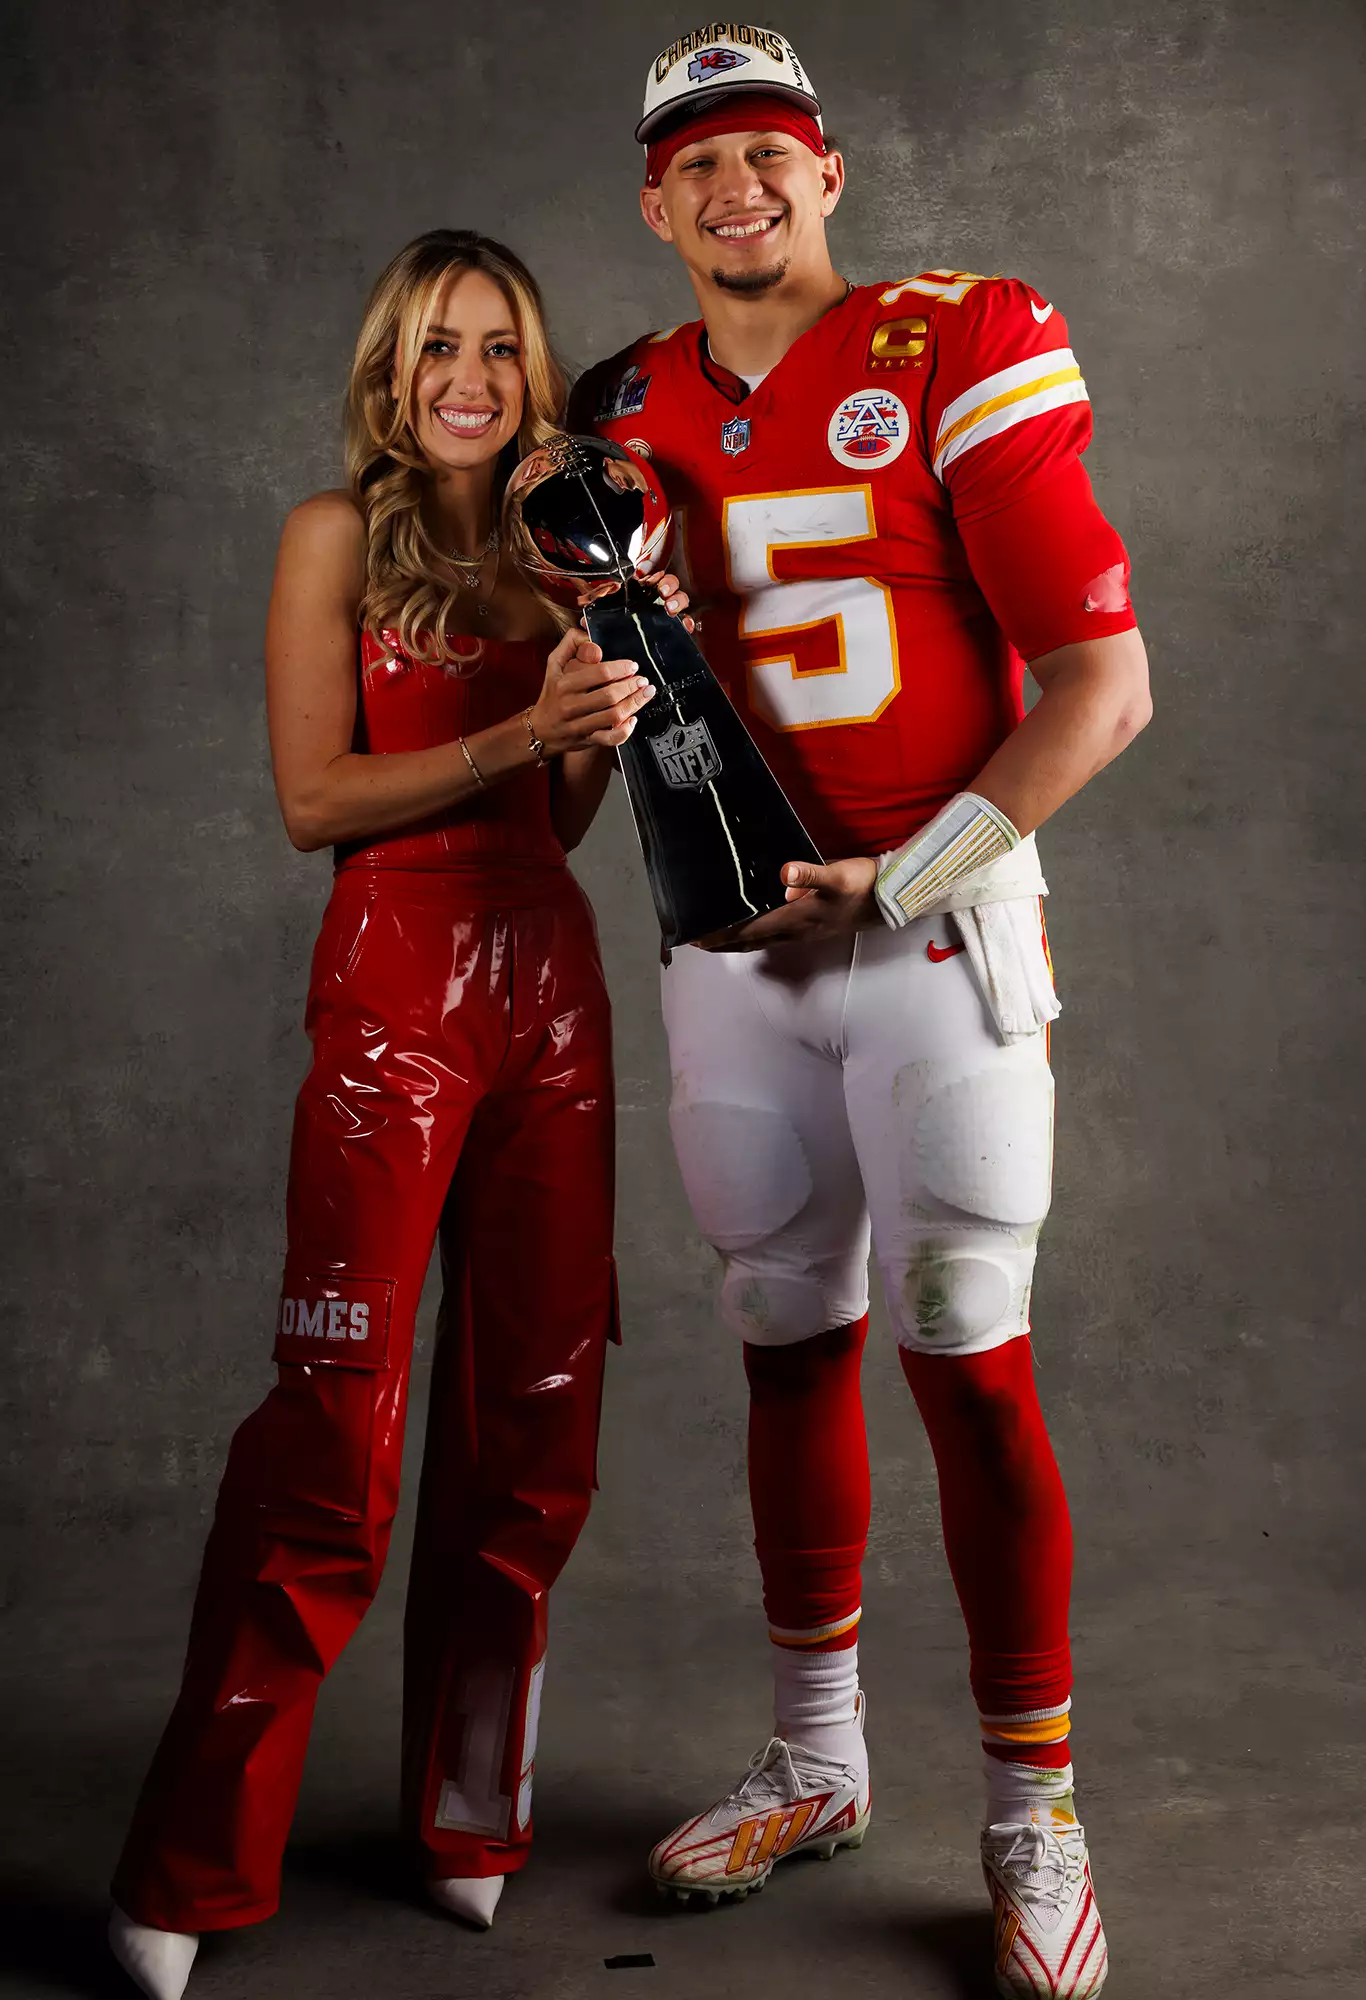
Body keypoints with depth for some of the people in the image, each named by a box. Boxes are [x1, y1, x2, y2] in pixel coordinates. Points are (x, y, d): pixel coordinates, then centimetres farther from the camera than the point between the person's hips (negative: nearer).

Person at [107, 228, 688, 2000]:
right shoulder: (338, 539, 2)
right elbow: (311, 797, -7)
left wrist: (600, 731, -2)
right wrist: (516, 736, -14)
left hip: (550, 989, 5)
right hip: (396, 993, -5)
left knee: (534, 1412, 6)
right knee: (337, 1425, -8)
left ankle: (470, 1819, 22)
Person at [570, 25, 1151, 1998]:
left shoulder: (959, 358, -7)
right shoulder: (635, 414, 9)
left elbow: (1104, 686, -12)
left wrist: (892, 889, -15)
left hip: (935, 926, -4)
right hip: (734, 937, 5)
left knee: (968, 1357, -3)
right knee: (790, 1345, 11)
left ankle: (1035, 1815, 12)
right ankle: (816, 1763, 27)